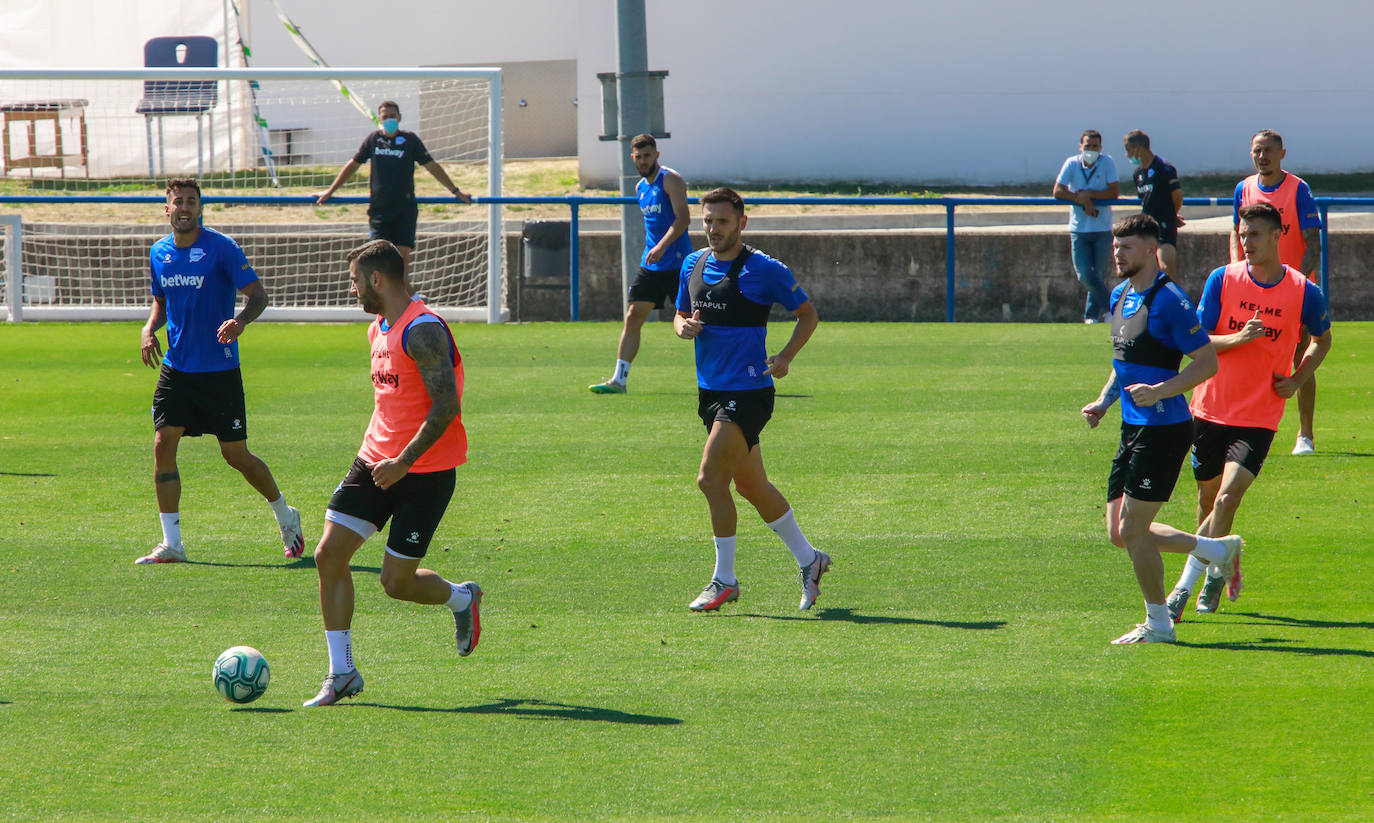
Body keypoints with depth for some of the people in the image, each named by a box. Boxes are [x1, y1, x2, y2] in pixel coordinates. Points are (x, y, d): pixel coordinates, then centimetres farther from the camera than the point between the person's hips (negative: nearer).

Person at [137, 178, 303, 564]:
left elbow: (258, 293, -12)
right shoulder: (159, 253, 7)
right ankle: (171, 544, -2)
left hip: (219, 371, -5)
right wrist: (150, 329, 1)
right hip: (176, 369, 5)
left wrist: (241, 320, -33)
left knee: (235, 454, 1)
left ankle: (286, 517, 26)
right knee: (163, 445, -8)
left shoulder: (221, 247, -10)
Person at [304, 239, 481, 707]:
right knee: (329, 553, -6)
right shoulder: (378, 330, 13)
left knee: (397, 581, -3)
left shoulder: (422, 330, -17)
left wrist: (404, 462, -24)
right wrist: (375, 454, 19)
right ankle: (341, 673, 0)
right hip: (377, 460, 8)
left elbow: (446, 405, -23)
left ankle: (461, 599, 30)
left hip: (425, 471, -8)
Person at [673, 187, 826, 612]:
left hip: (748, 390, -7)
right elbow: (681, 315, 21)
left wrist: (785, 357, -15)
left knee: (711, 478, -15)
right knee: (751, 485, 14)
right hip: (710, 389, 7)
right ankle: (808, 560, 30)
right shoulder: (693, 265, 8)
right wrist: (684, 327, -3)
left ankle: (724, 580, -4)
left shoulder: (764, 270, -10)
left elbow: (808, 313, -1)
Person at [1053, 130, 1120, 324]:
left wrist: (1089, 195, -19)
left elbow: (1114, 192, -11)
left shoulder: (1107, 162, -4)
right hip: (1079, 228, 1)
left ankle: (1092, 315, 17)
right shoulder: (1072, 164, -2)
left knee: (1099, 276, 3)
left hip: (1103, 229, -1)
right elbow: (1058, 191, -9)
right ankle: (1109, 307, 11)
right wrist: (1083, 200, -19)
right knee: (1085, 275, -6)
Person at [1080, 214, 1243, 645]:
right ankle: (1219, 549, 24)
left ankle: (1158, 624, 9)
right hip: (1133, 428, 9)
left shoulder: (1168, 301, -15)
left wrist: (1159, 391, -25)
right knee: (1120, 533, 9)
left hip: (1163, 428, -9)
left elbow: (1208, 362, -15)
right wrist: (1103, 402, 14)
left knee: (1132, 531, -7)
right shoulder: (1120, 296, 13)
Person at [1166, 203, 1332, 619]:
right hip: (1211, 409, 2)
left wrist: (1296, 380, 1)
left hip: (1259, 417, -2)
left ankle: (1188, 584, -10)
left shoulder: (1304, 292, -4)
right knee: (1208, 497, 13)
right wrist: (1238, 338, -20)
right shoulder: (1222, 280, -2)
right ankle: (1222, 569, 38)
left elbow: (1322, 340, 16)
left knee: (1228, 496, -17)